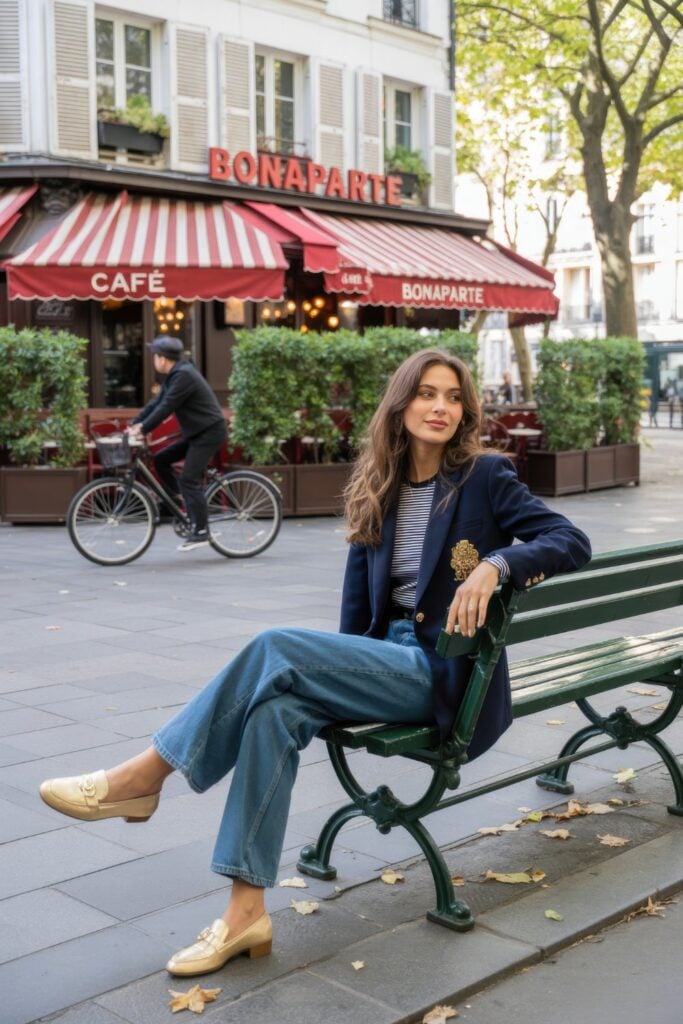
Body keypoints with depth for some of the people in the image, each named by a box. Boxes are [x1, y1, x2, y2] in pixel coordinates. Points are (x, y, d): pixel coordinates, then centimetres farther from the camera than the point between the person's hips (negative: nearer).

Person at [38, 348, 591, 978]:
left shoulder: (485, 476, -2)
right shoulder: (380, 488, 12)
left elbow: (573, 541, -10)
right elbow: (360, 597, 14)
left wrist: (495, 562, -26)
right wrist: (347, 674, 2)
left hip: (445, 671, -5)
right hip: (389, 656, 5)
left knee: (276, 649, -26)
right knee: (278, 707, -27)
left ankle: (143, 777, -14)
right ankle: (246, 913, -25)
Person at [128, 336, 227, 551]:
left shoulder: (183, 375, -19)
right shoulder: (174, 375, 13)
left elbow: (165, 407, -23)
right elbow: (156, 402, 13)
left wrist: (142, 429, -21)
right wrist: (134, 424, 7)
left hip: (209, 431, -10)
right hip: (197, 432, 10)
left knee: (189, 480, -13)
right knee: (160, 460, 7)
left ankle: (200, 533, -9)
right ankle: (182, 502, 12)